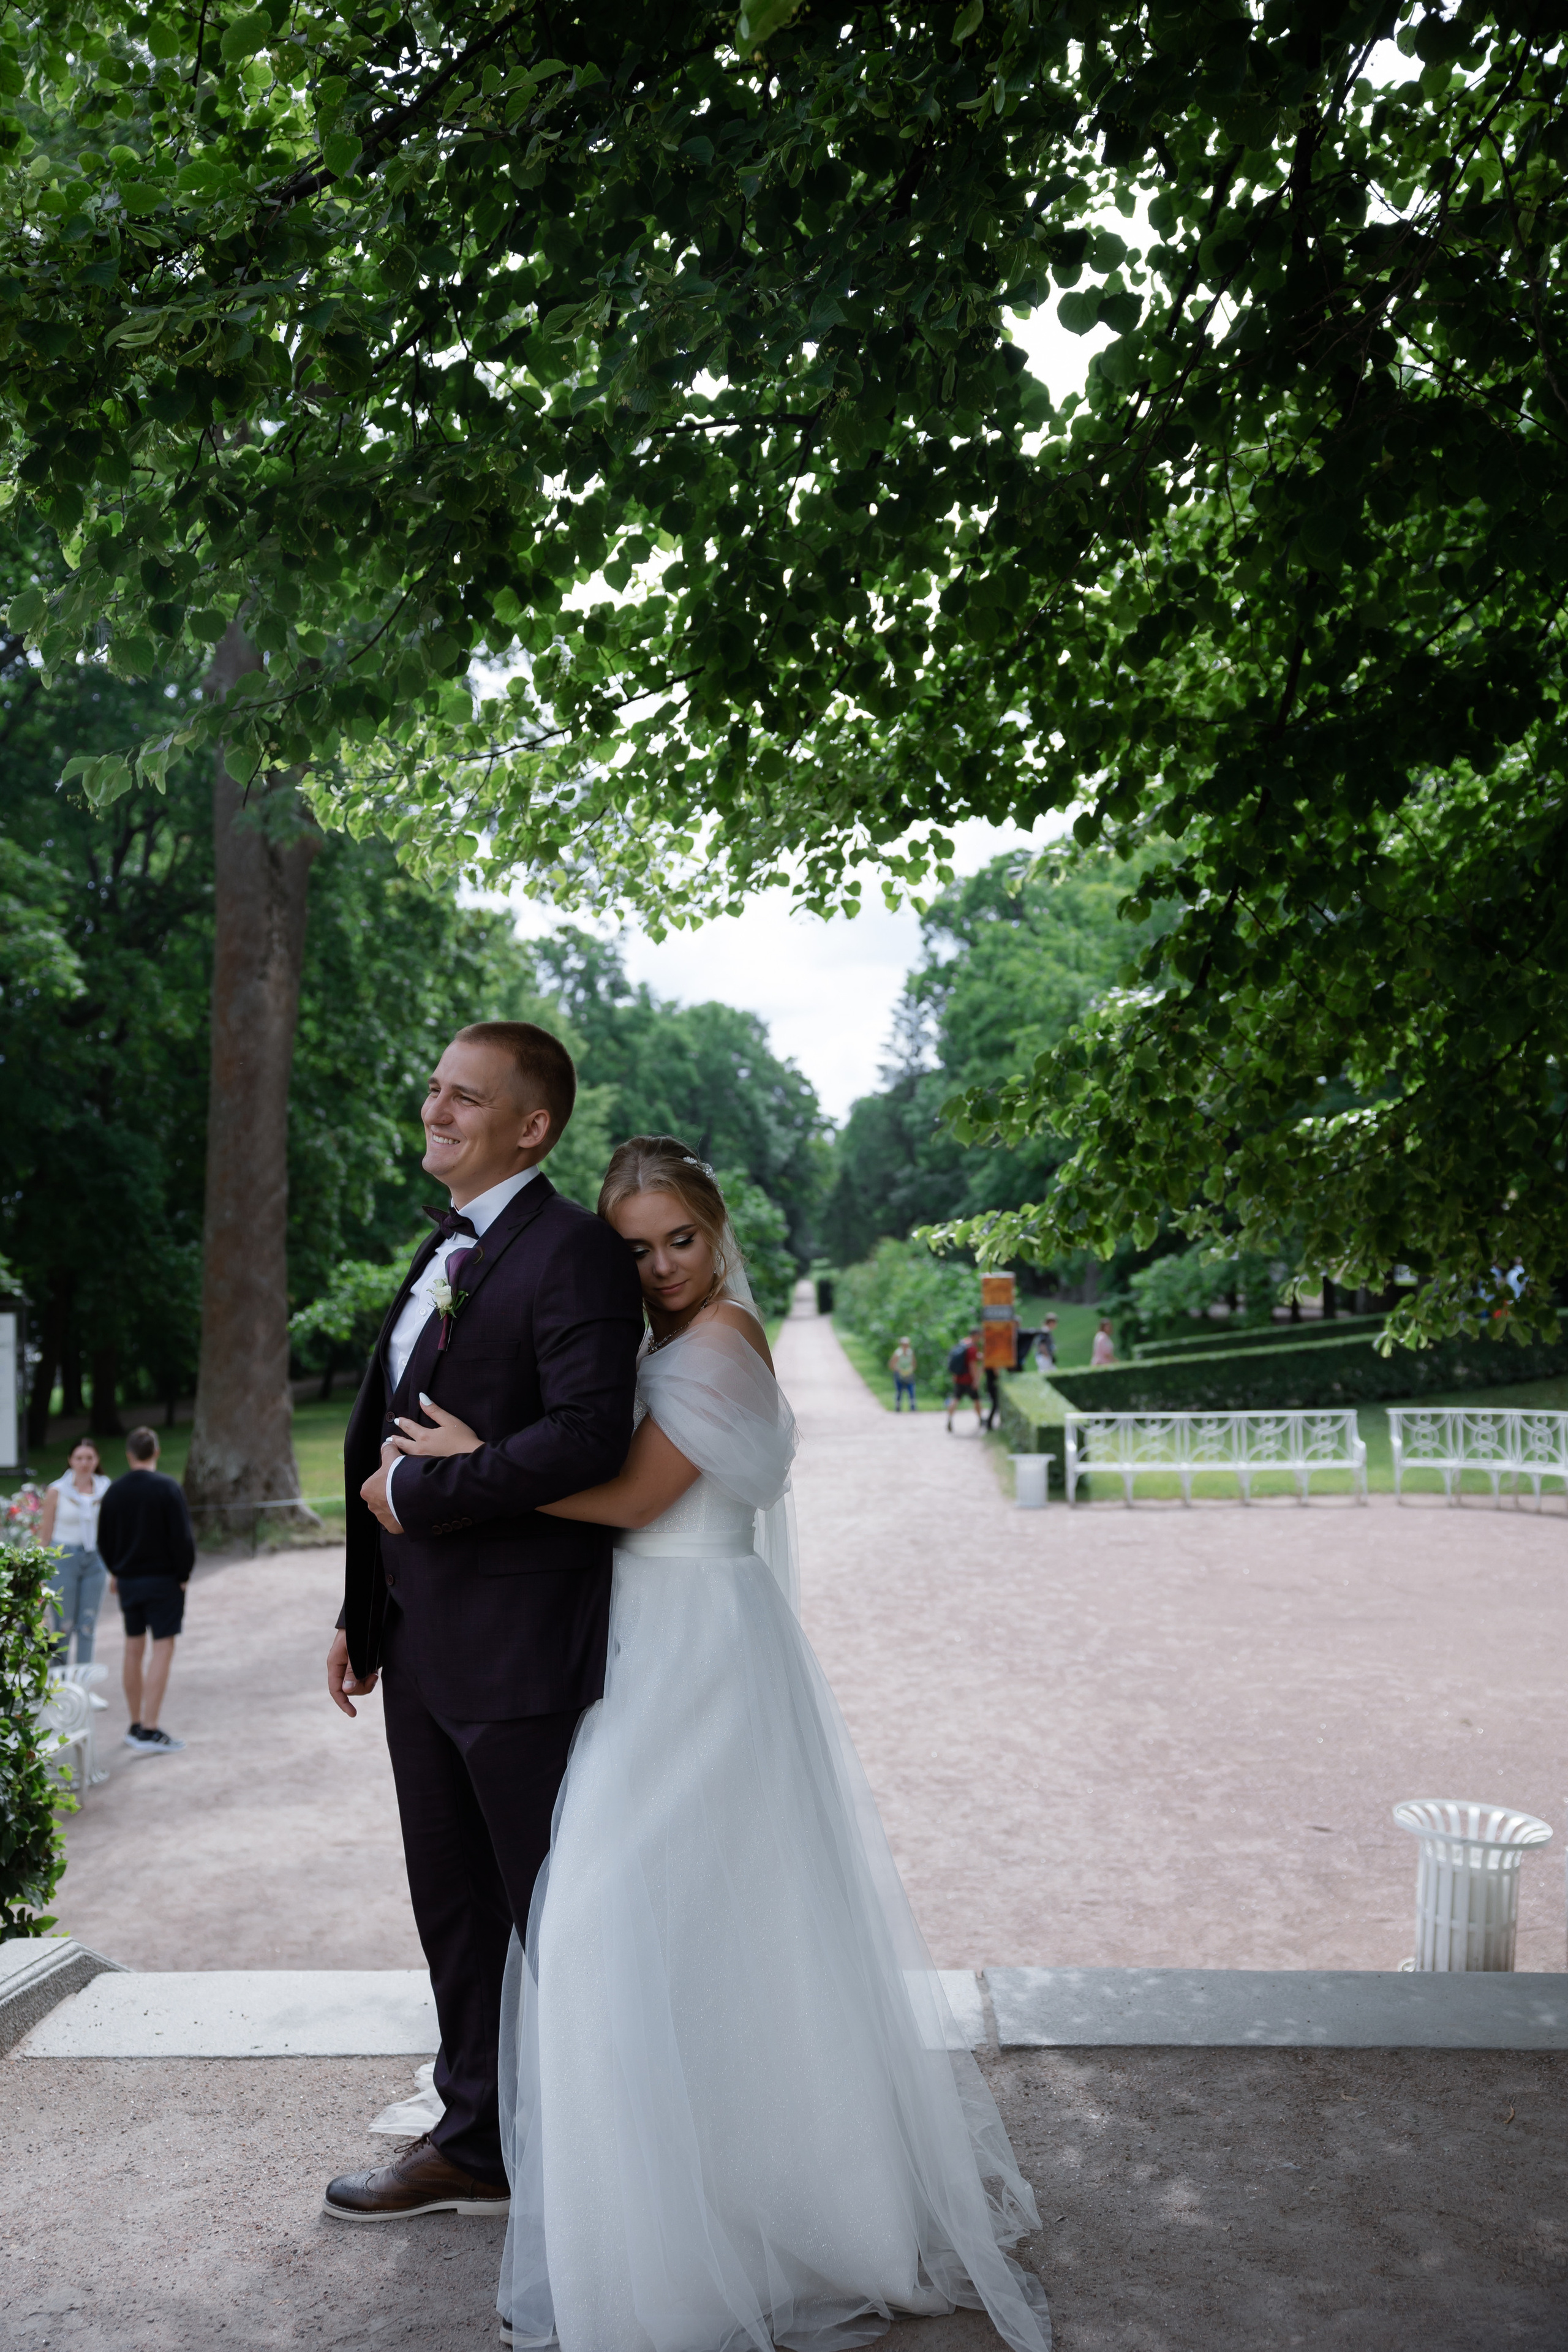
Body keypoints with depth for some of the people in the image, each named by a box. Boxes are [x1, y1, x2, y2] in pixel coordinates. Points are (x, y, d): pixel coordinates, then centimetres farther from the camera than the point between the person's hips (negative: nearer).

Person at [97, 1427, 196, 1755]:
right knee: (162, 1648, -3)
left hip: (127, 1580, 5)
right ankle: (150, 1731, -8)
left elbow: (105, 1539, 11)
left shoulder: (114, 1492, 2)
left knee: (134, 1650, 13)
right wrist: (183, 1574, -4)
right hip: (163, 1579, -5)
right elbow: (182, 1535, -16)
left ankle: (136, 1727, 22)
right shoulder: (167, 1488, -13)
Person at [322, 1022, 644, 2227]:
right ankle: (476, 2145, 38)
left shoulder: (575, 1249, -14)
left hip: (520, 1647, -9)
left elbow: (590, 1436, -27)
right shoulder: (442, 1250, 14)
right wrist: (364, 1612, 18)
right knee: (453, 1905, 20)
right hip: (421, 1642, 9)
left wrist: (418, 1490, -17)